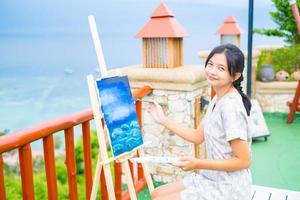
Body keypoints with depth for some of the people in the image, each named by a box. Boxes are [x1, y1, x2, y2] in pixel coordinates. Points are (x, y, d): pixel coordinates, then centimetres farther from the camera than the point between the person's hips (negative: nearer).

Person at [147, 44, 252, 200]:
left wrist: (198, 164, -22)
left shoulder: (231, 107, -24)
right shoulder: (217, 100, 4)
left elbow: (243, 161, -22)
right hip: (212, 179, 9)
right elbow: (198, 136, 10)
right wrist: (164, 120, 7)